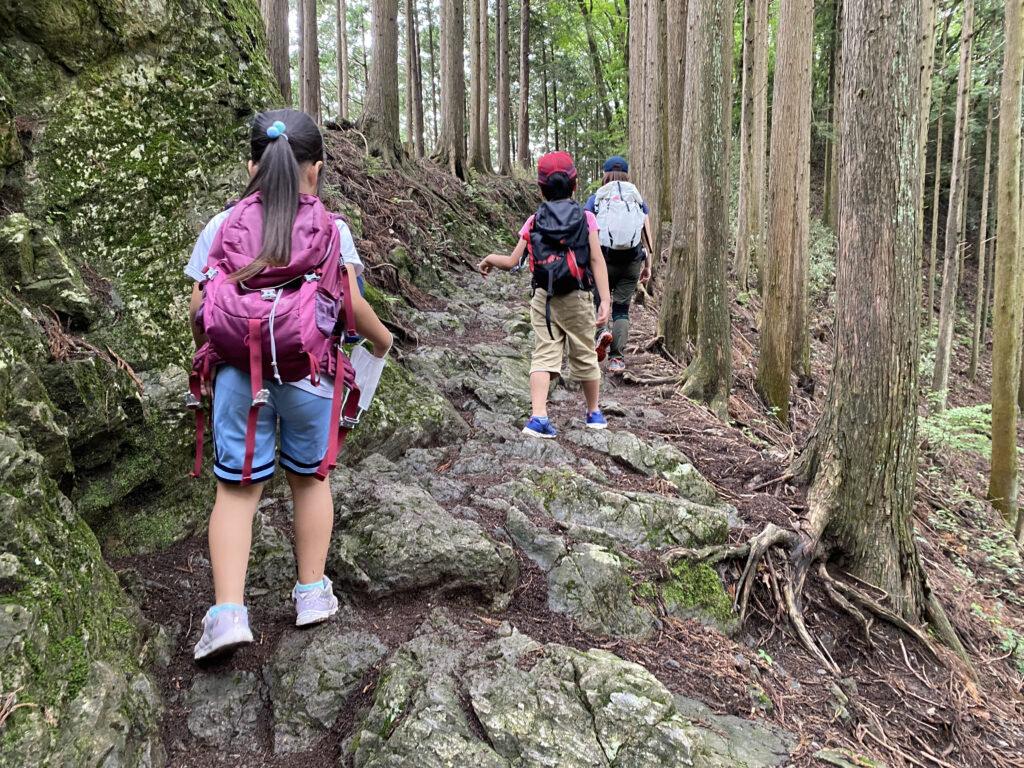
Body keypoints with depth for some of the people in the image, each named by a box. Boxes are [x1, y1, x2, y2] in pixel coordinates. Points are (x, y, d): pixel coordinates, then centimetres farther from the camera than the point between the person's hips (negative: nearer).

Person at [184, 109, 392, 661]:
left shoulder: (220, 227, 5)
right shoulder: (331, 229, 0)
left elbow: (198, 309, 4)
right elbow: (350, 302, -6)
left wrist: (207, 354, 22)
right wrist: (381, 339, 13)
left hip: (239, 371, 1)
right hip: (308, 373, 0)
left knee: (236, 488, 7)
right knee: (308, 477, 17)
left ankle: (228, 611, -1)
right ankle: (312, 592, 26)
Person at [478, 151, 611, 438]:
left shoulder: (533, 222, 3)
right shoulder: (586, 218, 0)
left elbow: (512, 262, 2)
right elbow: (597, 261, -8)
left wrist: (489, 258, 22)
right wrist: (605, 300, -10)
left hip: (543, 299, 1)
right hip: (577, 299, -1)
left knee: (543, 354, 0)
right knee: (585, 355, 13)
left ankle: (538, 417, -15)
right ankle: (594, 413, 29)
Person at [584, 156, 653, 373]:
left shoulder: (595, 199, 6)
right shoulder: (637, 198, 10)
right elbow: (648, 235, 6)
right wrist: (648, 265, 11)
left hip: (604, 259, -1)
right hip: (632, 260, 2)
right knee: (622, 308, 9)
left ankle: (601, 331, -15)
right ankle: (618, 359, 1)